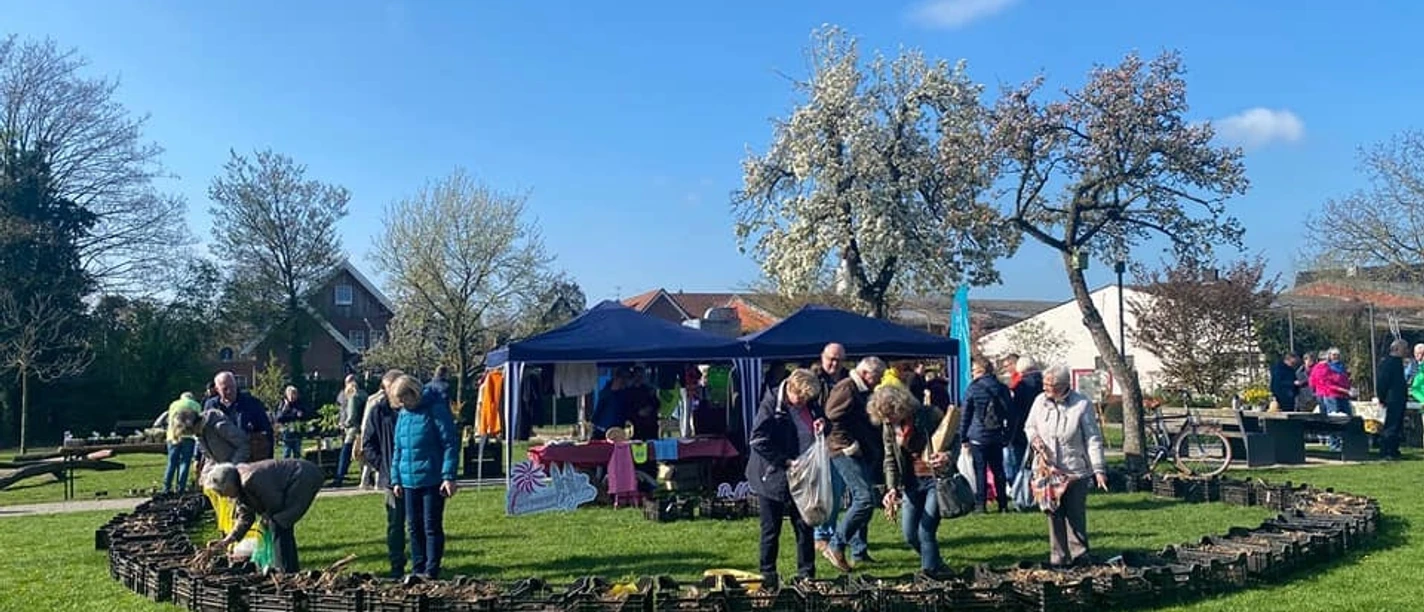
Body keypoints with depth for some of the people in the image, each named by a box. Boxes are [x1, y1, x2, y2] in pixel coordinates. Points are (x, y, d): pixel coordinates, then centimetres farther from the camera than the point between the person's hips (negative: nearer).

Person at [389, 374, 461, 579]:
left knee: (432, 526, -1)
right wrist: (396, 479, 14)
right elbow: (398, 449, 18)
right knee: (414, 526, 12)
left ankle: (432, 571, 6)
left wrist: (449, 476, -17)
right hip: (409, 480, 7)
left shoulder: (436, 410, -11)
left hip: (433, 480, -7)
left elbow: (450, 444, -13)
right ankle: (417, 570, 22)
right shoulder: (403, 415, 10)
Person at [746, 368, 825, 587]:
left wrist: (821, 425, -5)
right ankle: (768, 576, 19)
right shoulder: (771, 403, -14)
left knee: (805, 527, 8)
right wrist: (786, 462, -20)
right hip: (773, 477, -5)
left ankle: (806, 574, 19)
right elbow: (759, 441, -19)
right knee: (771, 530, 6)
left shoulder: (810, 404, 3)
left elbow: (816, 438, 19)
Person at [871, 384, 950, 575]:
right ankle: (936, 565, 32)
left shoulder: (929, 415, -16)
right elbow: (890, 461, 3)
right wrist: (892, 489, -13)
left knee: (926, 531, -12)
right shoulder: (888, 427, 0)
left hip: (936, 479, -6)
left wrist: (947, 457, -31)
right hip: (912, 483, 6)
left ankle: (929, 572, 2)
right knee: (910, 534, 8)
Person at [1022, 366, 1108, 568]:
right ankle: (1058, 556, 15)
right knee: (1054, 514, 7)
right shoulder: (1040, 401, 2)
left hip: (1075, 470, -3)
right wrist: (1034, 438, -6)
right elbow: (1029, 426, 17)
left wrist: (1099, 470, -13)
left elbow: (1093, 440, -8)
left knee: (1076, 515, 2)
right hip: (1047, 469, 3)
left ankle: (1079, 555, 15)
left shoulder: (1082, 404, -9)